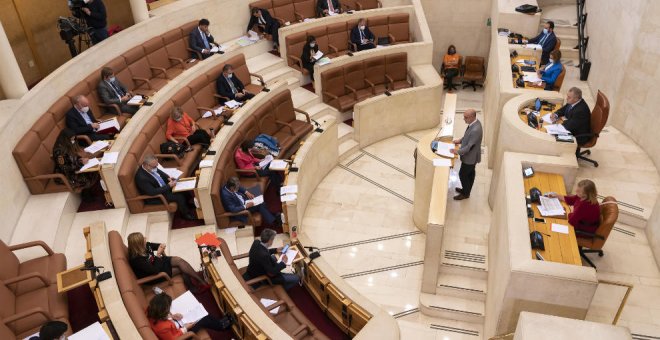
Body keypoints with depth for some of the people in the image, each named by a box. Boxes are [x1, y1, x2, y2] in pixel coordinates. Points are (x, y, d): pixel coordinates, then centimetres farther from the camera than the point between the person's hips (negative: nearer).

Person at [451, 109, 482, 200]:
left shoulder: (476, 130, -37)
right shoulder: (474, 122, -7)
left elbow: (469, 146, -29)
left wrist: (458, 151, -20)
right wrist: (460, 140, 4)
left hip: (470, 157, -9)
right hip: (471, 155, 9)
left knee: (462, 174, 9)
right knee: (470, 173, 25)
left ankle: (465, 193, 29)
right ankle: (466, 189, 44)